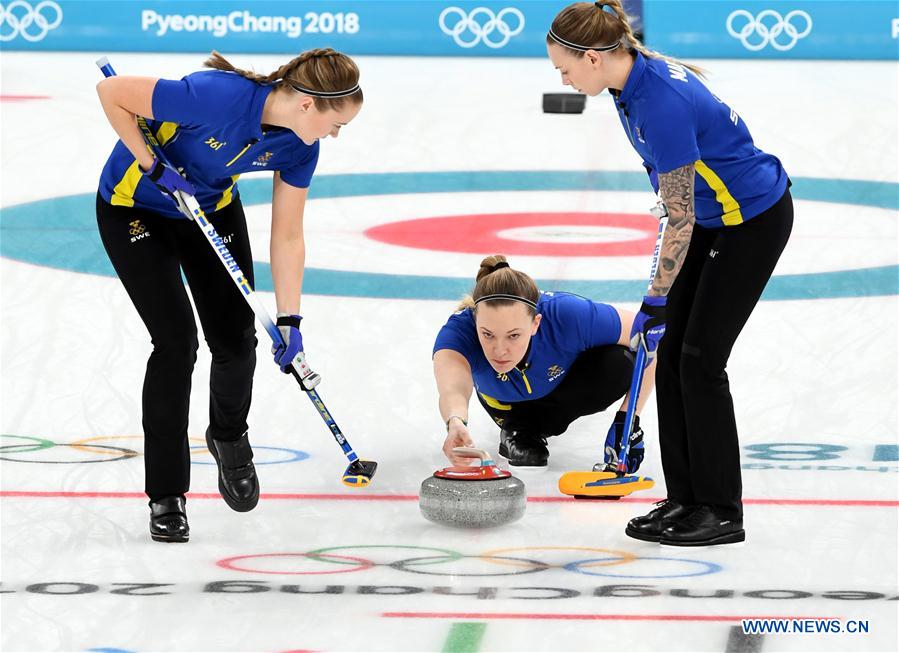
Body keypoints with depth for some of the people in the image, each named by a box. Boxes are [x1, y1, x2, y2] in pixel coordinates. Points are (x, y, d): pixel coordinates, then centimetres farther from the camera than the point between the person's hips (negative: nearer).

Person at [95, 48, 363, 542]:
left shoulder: (299, 146, -17)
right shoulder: (217, 96, -37)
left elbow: (287, 237, -8)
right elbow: (111, 92, -29)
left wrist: (289, 321, -11)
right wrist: (154, 168, -27)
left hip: (213, 209, 6)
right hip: (135, 208, -6)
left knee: (236, 338, 0)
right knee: (176, 340, -13)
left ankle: (228, 437, 33)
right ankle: (166, 496, -1)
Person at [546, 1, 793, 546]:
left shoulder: (662, 104, -31)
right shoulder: (638, 76, -3)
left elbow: (680, 218, -25)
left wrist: (656, 303, -19)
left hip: (755, 219, -9)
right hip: (716, 215, 9)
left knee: (700, 358, -7)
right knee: (671, 351, 6)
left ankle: (722, 513, 2)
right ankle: (685, 498, 12)